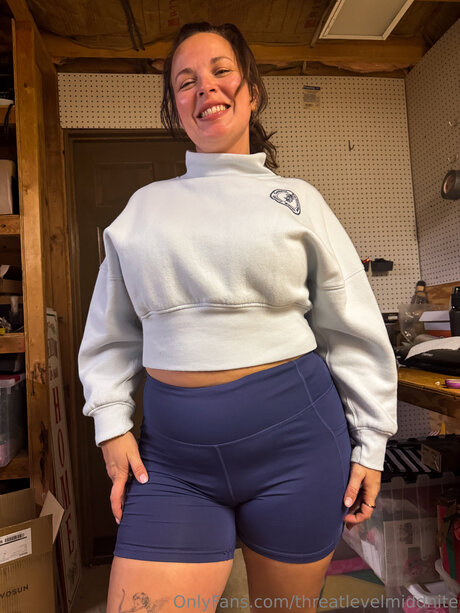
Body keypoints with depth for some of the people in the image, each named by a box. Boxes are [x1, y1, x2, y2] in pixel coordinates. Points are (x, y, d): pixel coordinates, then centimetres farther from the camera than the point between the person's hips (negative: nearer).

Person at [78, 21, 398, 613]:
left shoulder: (297, 199, 3)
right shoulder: (145, 205, 9)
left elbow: (354, 331, 4)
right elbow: (112, 332, 13)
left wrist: (370, 445, 4)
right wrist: (113, 423, 4)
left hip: (293, 432, 0)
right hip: (173, 451, 2)